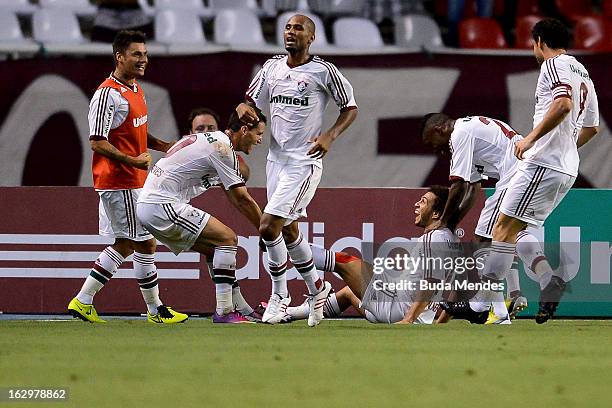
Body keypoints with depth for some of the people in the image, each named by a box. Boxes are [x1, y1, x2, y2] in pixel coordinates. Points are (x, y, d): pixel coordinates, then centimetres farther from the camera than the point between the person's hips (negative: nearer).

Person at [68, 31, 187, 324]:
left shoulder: (135, 88, 13)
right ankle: (156, 310, 7)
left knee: (124, 244, 13)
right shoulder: (108, 94, -17)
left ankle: (82, 302, 17)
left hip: (133, 180, 10)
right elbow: (98, 143, -20)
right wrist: (133, 161, -26)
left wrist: (162, 146, 10)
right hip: (119, 182, -10)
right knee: (145, 243, -3)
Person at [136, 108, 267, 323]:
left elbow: (236, 199, 24)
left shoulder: (213, 140, 20)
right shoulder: (221, 147, -11)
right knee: (227, 238, -10)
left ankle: (242, 308, 13)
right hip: (162, 206, -10)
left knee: (216, 247, 14)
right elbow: (243, 200, -9)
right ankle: (223, 312, -13)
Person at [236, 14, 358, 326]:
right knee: (288, 231, 14)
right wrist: (244, 109, -9)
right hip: (276, 158, 7)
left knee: (269, 227, -15)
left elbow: (350, 108, -1)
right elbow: (251, 101, 15)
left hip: (304, 162, -7)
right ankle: (317, 288, 33)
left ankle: (279, 294, 2)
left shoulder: (323, 71, -8)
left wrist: (330, 136, -15)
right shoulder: (272, 67, 8)